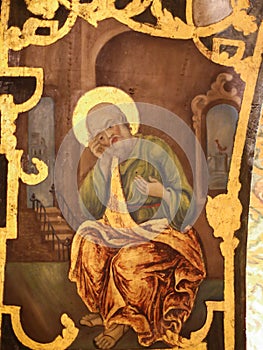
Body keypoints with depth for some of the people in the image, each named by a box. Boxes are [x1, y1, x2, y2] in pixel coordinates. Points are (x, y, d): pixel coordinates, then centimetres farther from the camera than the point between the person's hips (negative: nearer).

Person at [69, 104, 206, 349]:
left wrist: (160, 192, -28)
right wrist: (102, 163, -11)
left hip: (162, 233, -5)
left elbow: (186, 204, -8)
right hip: (121, 232, 6)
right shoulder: (108, 160, 4)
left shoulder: (156, 150, -10)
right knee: (87, 241, -18)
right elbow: (91, 210, -6)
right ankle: (107, 310, -3)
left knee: (128, 261, -30)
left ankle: (121, 319, -4)